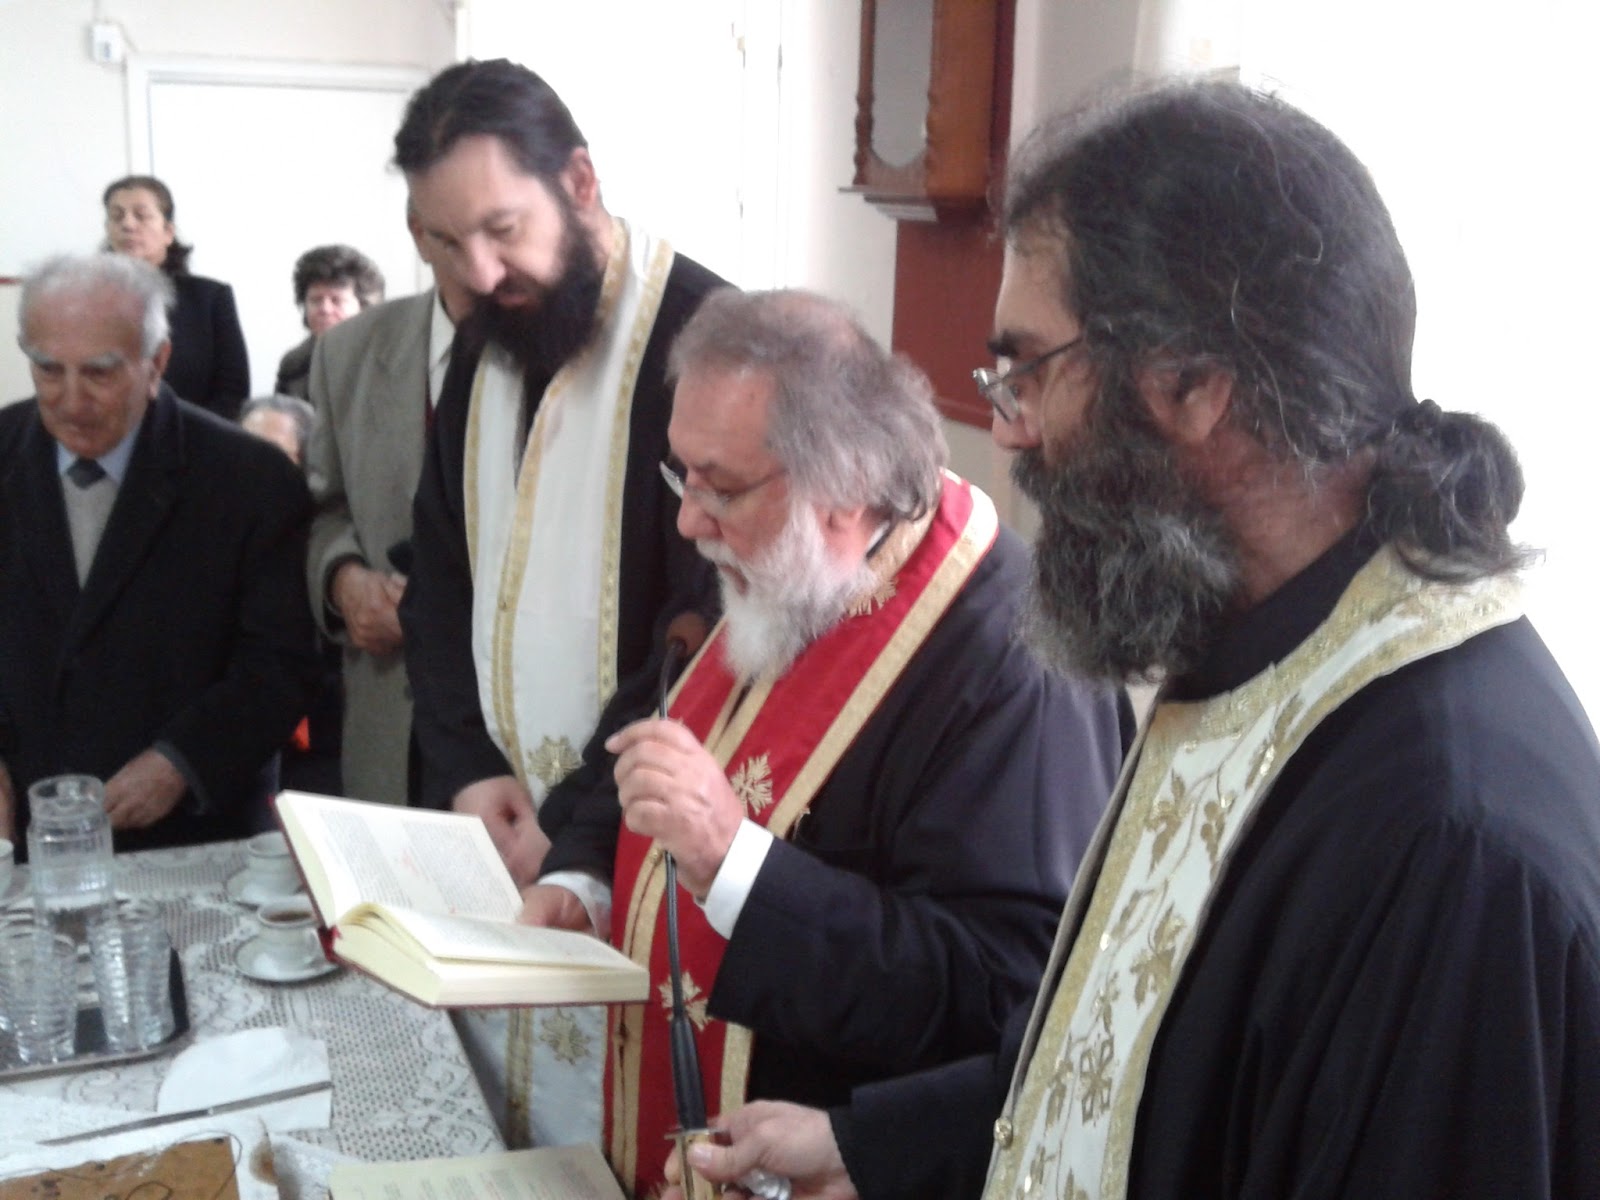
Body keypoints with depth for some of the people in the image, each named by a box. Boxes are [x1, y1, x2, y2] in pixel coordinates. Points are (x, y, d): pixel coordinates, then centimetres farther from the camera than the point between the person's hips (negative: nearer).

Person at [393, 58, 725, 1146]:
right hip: (488, 823, 7)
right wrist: (466, 768, 0)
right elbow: (441, 577, 14)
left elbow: (714, 626, -17)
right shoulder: (482, 344, 9)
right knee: (485, 1131, 16)